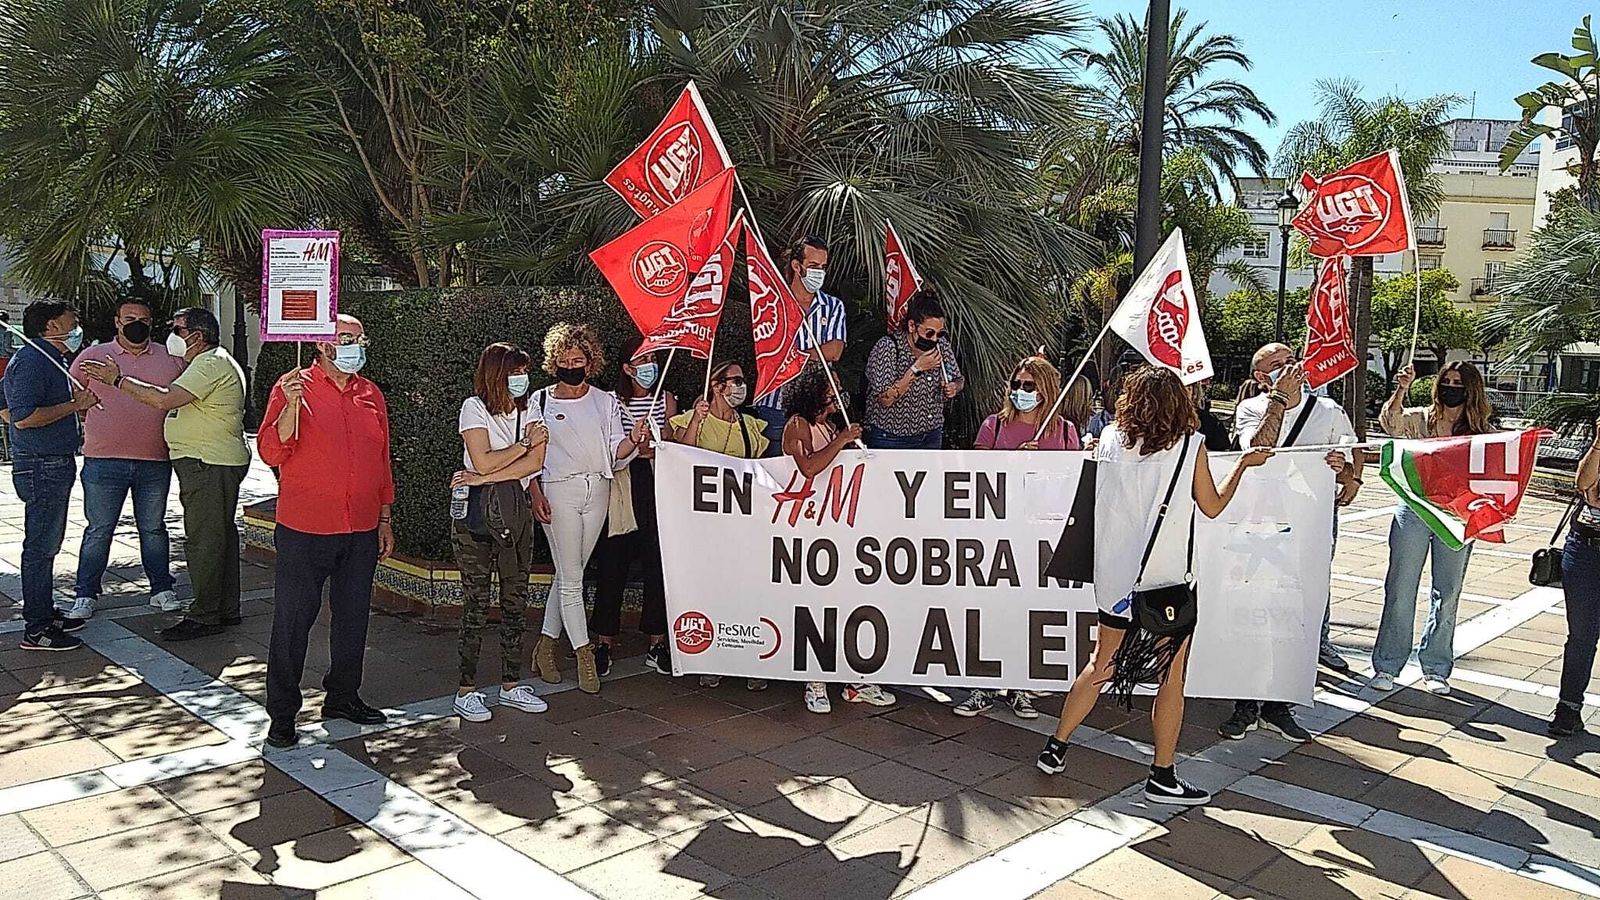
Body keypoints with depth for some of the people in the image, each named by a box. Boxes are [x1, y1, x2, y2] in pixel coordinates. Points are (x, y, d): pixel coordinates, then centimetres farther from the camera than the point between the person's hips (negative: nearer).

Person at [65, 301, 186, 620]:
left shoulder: (171, 360, 6)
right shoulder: (92, 356, 3)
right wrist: (89, 420, 2)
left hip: (155, 462, 1)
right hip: (104, 461, -1)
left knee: (153, 528, 11)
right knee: (99, 530, 4)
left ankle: (162, 590, 19)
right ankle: (85, 595, 14)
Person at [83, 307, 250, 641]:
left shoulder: (211, 364, -15)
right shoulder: (214, 363, 22)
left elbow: (165, 400, -24)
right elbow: (174, 403, 24)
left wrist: (118, 379, -16)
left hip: (208, 464, -11)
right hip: (220, 462, 11)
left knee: (203, 540, -7)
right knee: (221, 536, 14)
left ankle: (204, 616, -1)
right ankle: (227, 610, 21)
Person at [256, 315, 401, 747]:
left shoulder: (371, 395, 10)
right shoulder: (292, 388, -5)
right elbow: (272, 454, -14)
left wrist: (384, 519, 15)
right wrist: (291, 405, -28)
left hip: (361, 532, 5)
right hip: (304, 531, -5)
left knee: (353, 617, 14)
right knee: (293, 620, 1)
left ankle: (343, 696, 30)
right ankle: (282, 713, 13)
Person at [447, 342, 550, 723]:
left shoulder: (528, 409, 9)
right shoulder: (474, 407, -4)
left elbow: (534, 464, -4)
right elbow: (483, 461, -15)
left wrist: (483, 478, -12)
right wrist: (526, 442, -7)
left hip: (516, 510, 5)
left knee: (516, 599, 8)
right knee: (476, 603, -2)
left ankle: (511, 684, 18)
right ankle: (467, 690, 7)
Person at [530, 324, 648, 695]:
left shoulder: (606, 401, 9)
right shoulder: (541, 402, 3)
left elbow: (616, 455, 5)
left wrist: (633, 441, -16)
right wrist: (536, 494, -9)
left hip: (597, 491, 3)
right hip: (558, 490, -3)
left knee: (568, 574, 10)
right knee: (571, 578, -3)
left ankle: (546, 646, 23)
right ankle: (585, 658, 3)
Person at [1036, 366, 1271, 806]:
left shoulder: (1111, 439, -2)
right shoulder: (1191, 446, -8)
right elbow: (1212, 507, 4)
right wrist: (1243, 464, 15)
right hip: (1169, 580, -3)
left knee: (1102, 665, 17)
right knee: (1172, 678, 8)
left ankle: (1055, 749, 24)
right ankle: (1161, 777, 15)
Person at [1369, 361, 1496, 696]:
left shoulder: (1482, 430, 4)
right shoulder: (1421, 419, 2)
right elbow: (1390, 421, -16)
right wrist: (1401, 389, -30)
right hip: (1414, 512, -1)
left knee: (1447, 593, 10)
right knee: (1400, 589, 2)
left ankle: (1436, 667, 23)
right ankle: (1387, 665, 11)